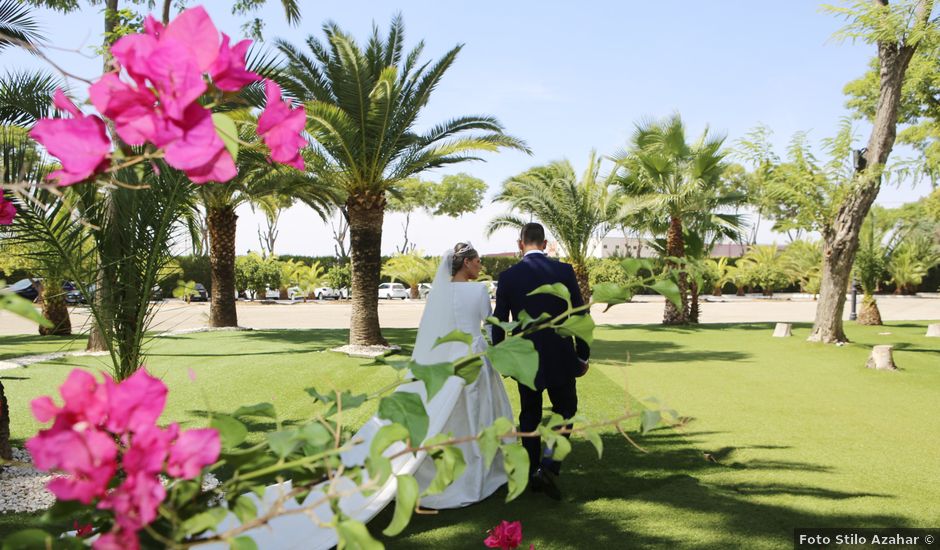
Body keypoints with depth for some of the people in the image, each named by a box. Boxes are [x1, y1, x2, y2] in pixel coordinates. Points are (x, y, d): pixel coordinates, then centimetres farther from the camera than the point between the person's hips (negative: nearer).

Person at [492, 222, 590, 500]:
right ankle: (549, 464, -4)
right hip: (560, 357, -1)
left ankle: (533, 472, 22)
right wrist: (582, 355, 5)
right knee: (565, 410, 14)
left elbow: (499, 322, 0)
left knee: (529, 415, 15)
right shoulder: (564, 271, -6)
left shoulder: (508, 276, -4)